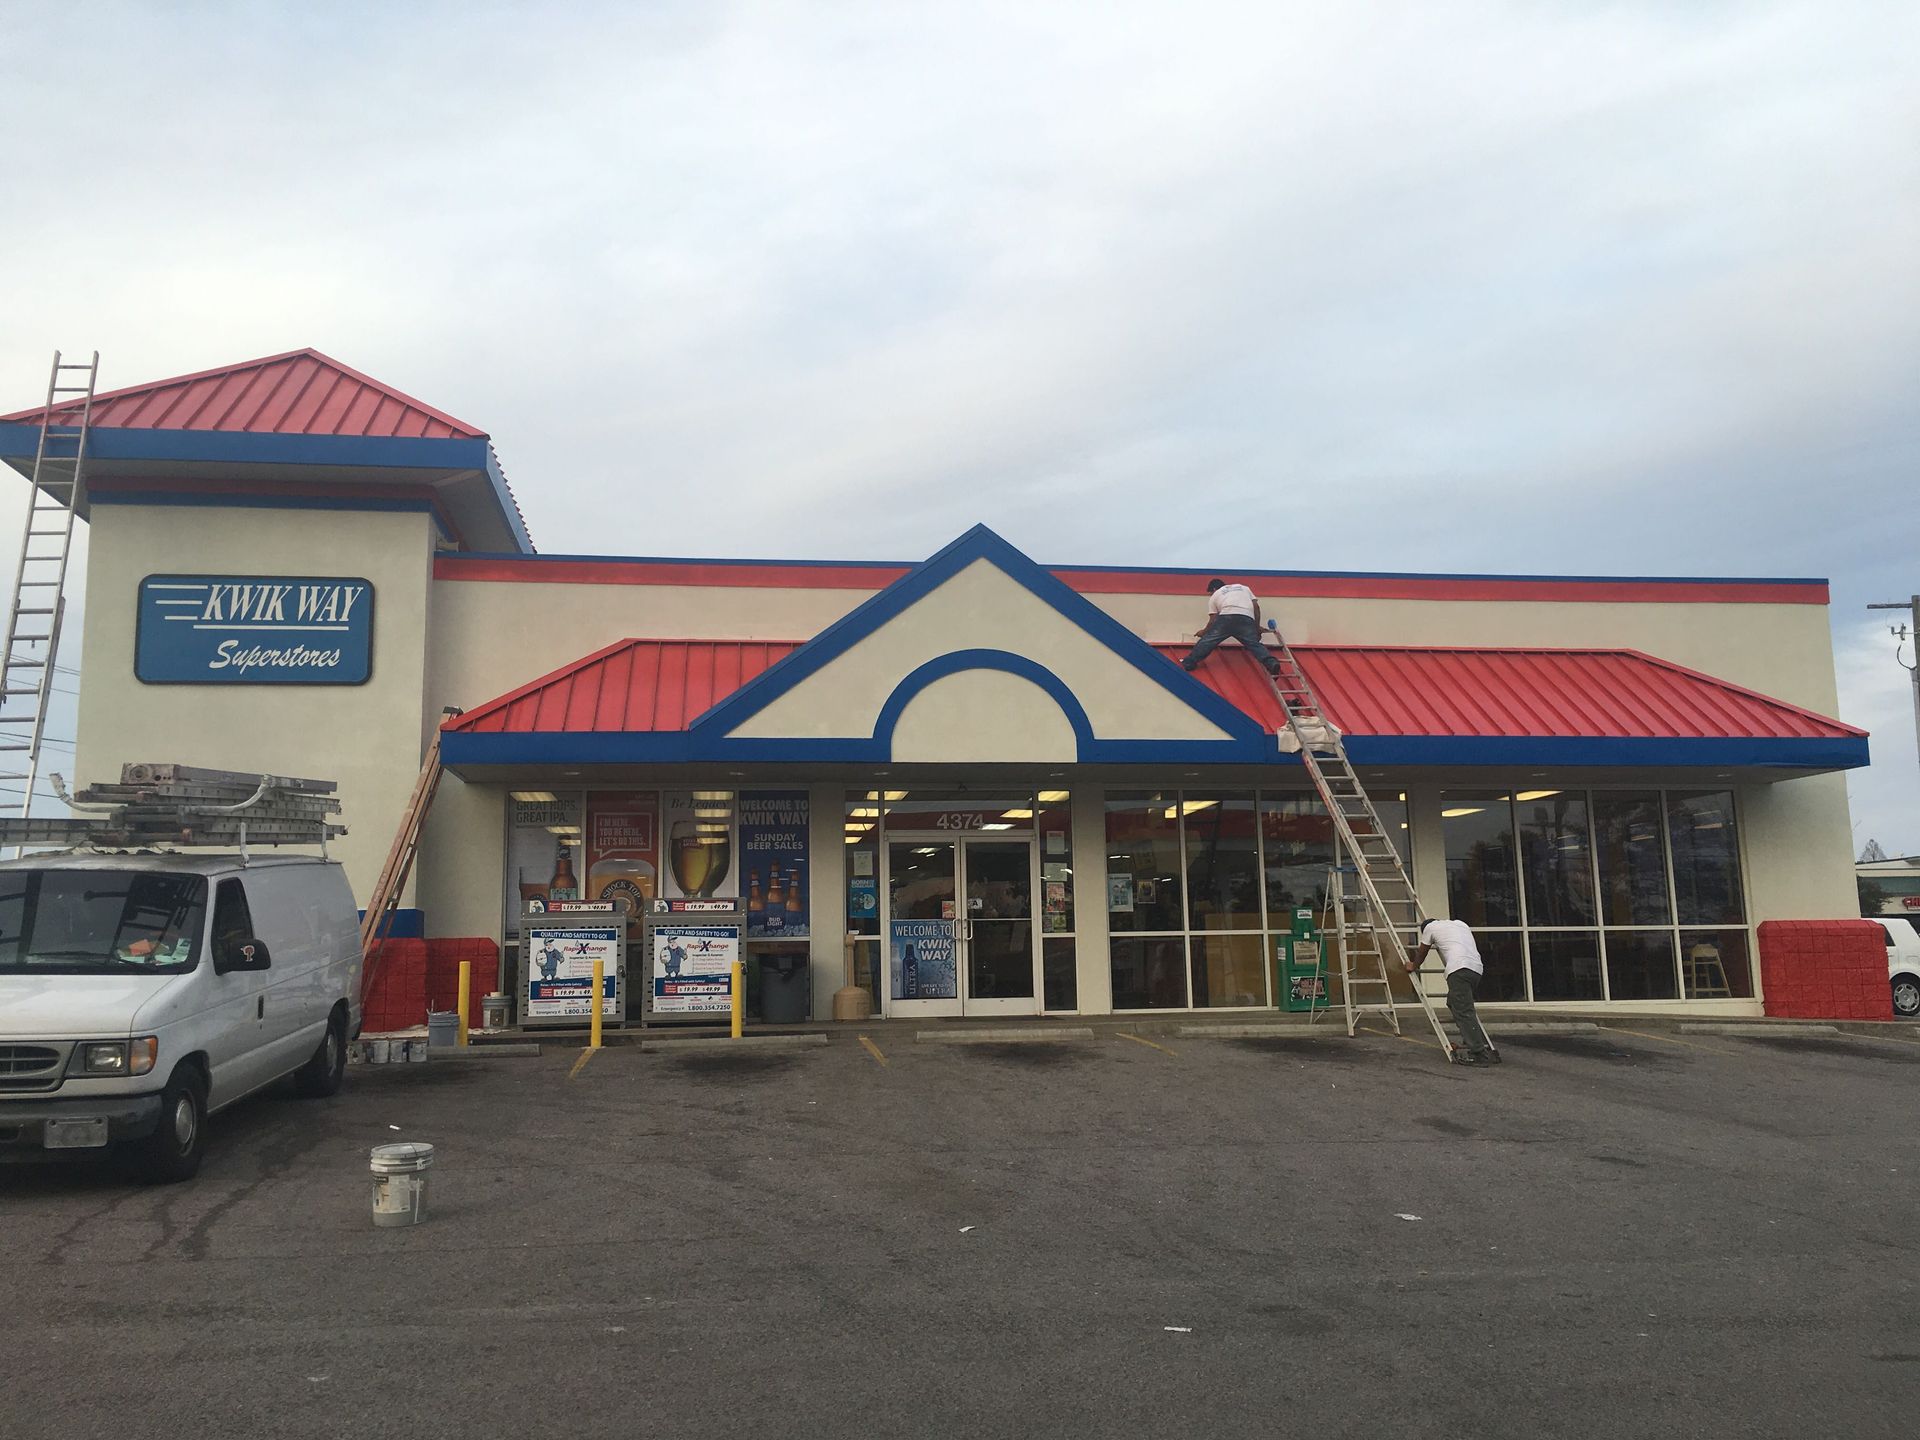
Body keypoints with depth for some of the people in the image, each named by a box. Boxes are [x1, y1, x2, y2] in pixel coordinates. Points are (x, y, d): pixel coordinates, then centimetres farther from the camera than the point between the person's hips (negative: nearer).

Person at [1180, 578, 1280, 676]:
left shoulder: (1214, 596, 29)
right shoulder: (1244, 587, 36)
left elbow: (1213, 620, 21)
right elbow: (1256, 606, 25)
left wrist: (1204, 632, 39)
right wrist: (1257, 627, 31)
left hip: (1226, 617, -2)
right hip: (1247, 619, 2)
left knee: (1207, 641, 5)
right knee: (1255, 644, 2)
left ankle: (1188, 664, 3)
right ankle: (1271, 663, -19)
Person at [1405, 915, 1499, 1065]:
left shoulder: (1430, 927, 16)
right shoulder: (1460, 924, 32)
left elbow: (1422, 952, 29)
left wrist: (1413, 966, 47)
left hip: (1459, 968, -8)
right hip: (1477, 969, 8)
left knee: (1464, 1011, -9)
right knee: (1453, 1002, 21)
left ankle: (1479, 1053, -16)